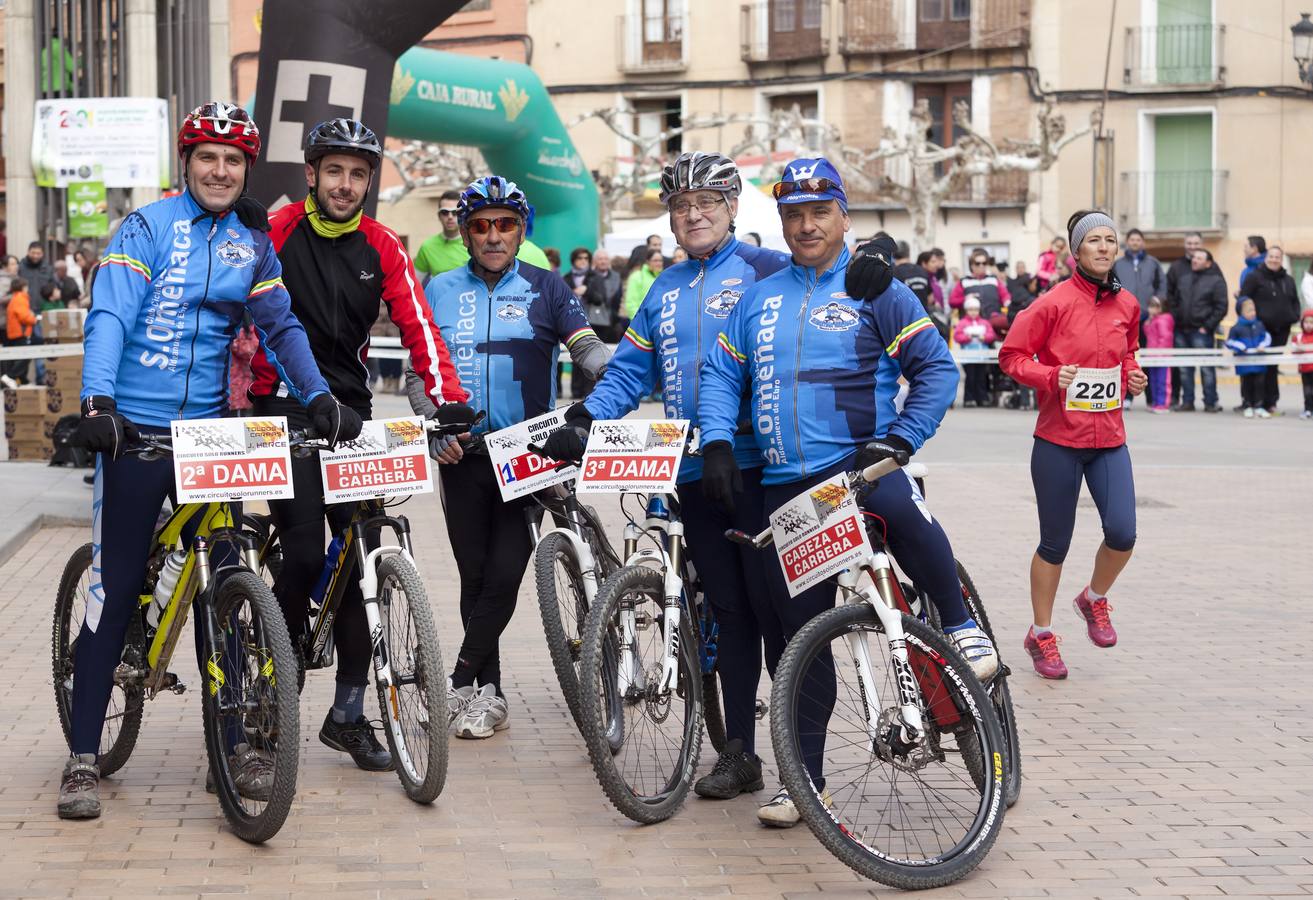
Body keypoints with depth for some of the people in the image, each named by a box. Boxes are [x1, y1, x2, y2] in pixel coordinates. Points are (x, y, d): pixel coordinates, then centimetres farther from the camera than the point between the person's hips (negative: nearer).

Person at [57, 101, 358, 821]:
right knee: (116, 590, -4)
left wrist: (319, 398, 1)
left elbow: (280, 327, 15)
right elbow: (109, 315, -13)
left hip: (210, 431, 4)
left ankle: (234, 743, 13)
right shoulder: (147, 227, -3)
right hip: (134, 431, -4)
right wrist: (97, 402, -27)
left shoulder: (252, 244, 11)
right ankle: (83, 756, 3)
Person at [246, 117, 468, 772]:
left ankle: (348, 712, 11)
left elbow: (417, 326, -3)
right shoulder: (276, 234, -6)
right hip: (285, 406, -4)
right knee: (304, 552, -14)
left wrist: (449, 399, -16)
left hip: (351, 408, 4)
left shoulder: (382, 248, 4)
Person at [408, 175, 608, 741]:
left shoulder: (544, 289, 3)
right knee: (475, 577, 5)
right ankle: (489, 694, 14)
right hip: (462, 454, 2)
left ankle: (461, 686, 1)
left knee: (504, 574, -9)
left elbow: (588, 349, -7)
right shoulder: (440, 291, 8)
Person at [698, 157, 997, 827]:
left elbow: (937, 368, -1)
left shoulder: (875, 290, 3)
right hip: (785, 487, 4)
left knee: (902, 510, -39)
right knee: (802, 634, 5)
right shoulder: (759, 299, 15)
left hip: (861, 464, -4)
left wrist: (901, 440, -13)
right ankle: (803, 776, 14)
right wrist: (718, 444, -3)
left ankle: (962, 629, -16)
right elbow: (720, 374, 13)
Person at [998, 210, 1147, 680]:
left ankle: (1094, 598, 23)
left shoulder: (1127, 305, 5)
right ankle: (1040, 635, 24)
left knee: (1122, 532, -9)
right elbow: (1012, 355, -5)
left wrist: (1132, 375, 3)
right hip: (1059, 438, -4)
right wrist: (1052, 377, -19)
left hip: (1109, 438, 4)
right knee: (1055, 543, 6)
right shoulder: (1054, 302, -10)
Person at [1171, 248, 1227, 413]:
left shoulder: (1216, 281, 0)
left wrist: (1207, 327, -12)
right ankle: (1187, 401, 13)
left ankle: (1210, 402, 0)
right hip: (1181, 330, 6)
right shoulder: (1184, 279, 17)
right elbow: (1176, 302, 21)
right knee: (1184, 369, 7)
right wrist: (1174, 321, 8)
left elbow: (1221, 308, -6)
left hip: (1201, 331, -6)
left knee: (1206, 368, -4)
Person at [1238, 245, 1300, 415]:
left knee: (1273, 365, 6)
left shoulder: (1288, 280, 17)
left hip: (1282, 330, 5)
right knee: (1267, 367, -7)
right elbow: (1243, 300, -4)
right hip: (1262, 328, -5)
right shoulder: (1254, 277, -1)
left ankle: (1270, 402, 12)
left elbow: (1295, 301, 24)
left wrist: (1294, 317, 7)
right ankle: (1269, 402, -2)